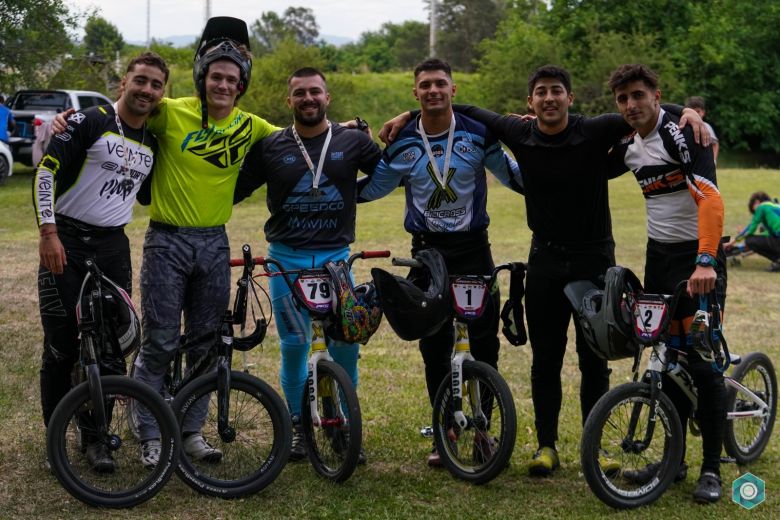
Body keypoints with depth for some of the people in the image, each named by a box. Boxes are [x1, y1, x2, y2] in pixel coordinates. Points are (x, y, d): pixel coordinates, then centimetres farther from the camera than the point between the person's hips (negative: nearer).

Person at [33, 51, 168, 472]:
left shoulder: (152, 142, 11)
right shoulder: (90, 122, -8)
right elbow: (46, 170, -12)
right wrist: (48, 232, -18)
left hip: (112, 247, 5)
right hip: (65, 244, -5)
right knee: (61, 347, -2)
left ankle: (96, 436, 14)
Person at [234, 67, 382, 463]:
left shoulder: (353, 141, 4)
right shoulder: (269, 147, 4)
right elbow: (234, 190, 7)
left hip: (336, 256, 0)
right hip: (287, 258, 0)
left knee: (346, 343, -3)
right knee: (294, 345, 2)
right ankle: (296, 425, 18)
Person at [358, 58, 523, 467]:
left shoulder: (478, 134, -3)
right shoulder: (402, 143, 0)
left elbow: (513, 175, 5)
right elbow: (371, 189, 11)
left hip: (473, 248, -1)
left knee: (485, 343, 0)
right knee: (434, 348, 5)